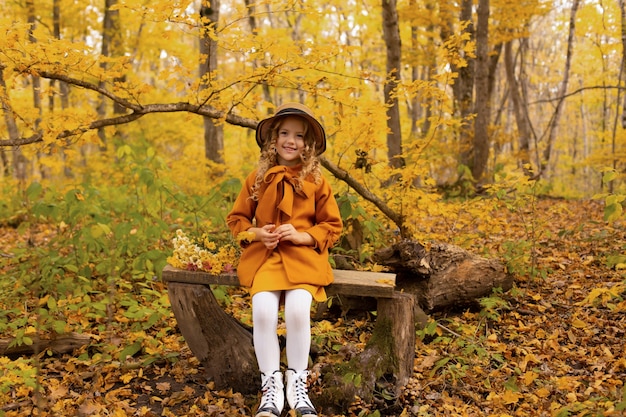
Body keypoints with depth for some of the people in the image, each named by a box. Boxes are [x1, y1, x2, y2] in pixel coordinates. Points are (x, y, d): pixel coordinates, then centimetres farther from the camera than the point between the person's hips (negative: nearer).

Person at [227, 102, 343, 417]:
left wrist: (303, 236, -11)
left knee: (298, 308, -28)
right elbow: (236, 218, 15)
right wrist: (255, 233, -6)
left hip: (304, 256, -1)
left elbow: (333, 226, 7)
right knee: (263, 309, -27)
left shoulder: (316, 181, 4)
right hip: (264, 255, 1)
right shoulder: (257, 178, 8)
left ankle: (297, 383, -5)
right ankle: (271, 385, -8)